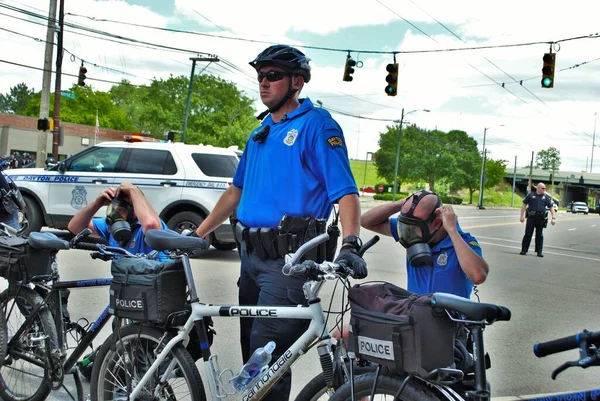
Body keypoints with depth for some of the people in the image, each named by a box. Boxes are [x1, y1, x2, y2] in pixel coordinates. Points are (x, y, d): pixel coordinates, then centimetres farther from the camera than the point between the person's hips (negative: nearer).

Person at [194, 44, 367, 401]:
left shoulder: (316, 124, -6)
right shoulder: (261, 131, 18)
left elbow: (346, 193, -15)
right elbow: (238, 190, 24)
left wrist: (350, 245, -31)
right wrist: (198, 234, 21)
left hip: (288, 258, -8)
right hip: (252, 254, 8)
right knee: (251, 350, 15)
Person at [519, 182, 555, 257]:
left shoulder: (546, 197, 10)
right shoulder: (531, 195, 5)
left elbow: (551, 208, 10)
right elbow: (524, 205, 6)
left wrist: (553, 218, -1)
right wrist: (522, 216, 0)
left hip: (541, 218, 1)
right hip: (531, 217, -1)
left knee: (539, 235, 6)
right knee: (528, 234, 0)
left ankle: (539, 251, 12)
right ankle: (524, 250, 5)